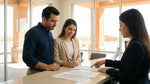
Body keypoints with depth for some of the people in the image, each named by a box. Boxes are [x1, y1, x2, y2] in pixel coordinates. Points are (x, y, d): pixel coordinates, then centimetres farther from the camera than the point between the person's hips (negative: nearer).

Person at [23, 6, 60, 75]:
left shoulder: (50, 33, 13)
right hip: (36, 72, -7)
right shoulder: (33, 32, -11)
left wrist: (54, 66, 3)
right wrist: (47, 67, -19)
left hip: (49, 71, 7)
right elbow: (27, 57, -15)